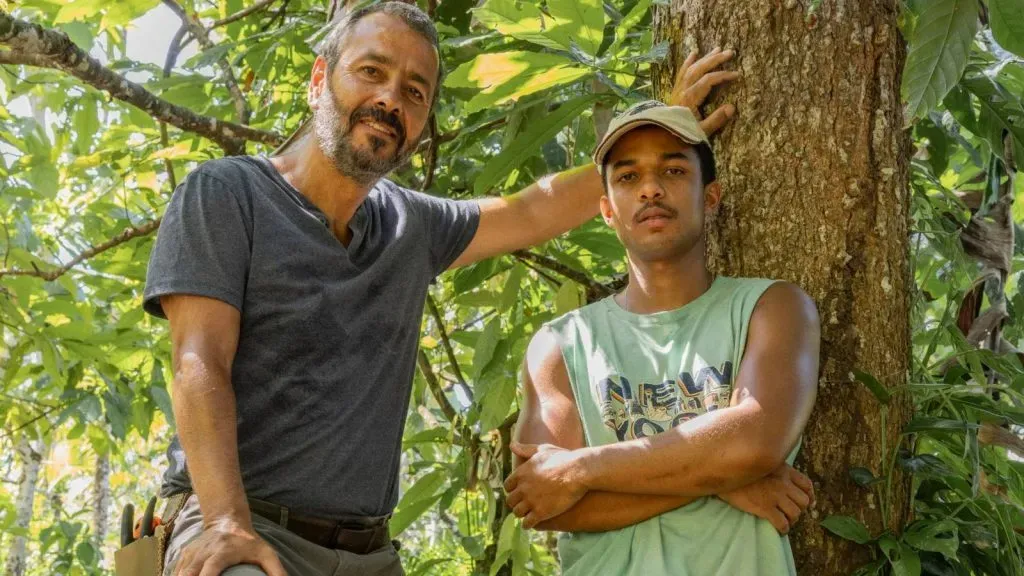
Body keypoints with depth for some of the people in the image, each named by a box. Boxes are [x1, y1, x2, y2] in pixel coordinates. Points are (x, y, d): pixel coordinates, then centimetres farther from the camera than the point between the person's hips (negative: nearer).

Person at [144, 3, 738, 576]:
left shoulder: (413, 226, 12)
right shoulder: (225, 193, -4)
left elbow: (533, 212, 23)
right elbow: (200, 368, -13)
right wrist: (227, 522, -26)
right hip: (246, 528, -5)